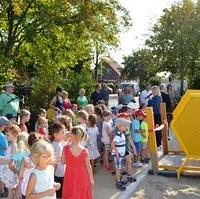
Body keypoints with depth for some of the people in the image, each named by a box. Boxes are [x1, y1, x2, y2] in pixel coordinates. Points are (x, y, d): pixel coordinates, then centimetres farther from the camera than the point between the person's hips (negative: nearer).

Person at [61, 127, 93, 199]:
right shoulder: (85, 151, -15)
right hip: (81, 177, 0)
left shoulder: (66, 149, -16)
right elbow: (88, 166, -6)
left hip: (70, 177, 0)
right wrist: (91, 179, 6)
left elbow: (63, 161, -1)